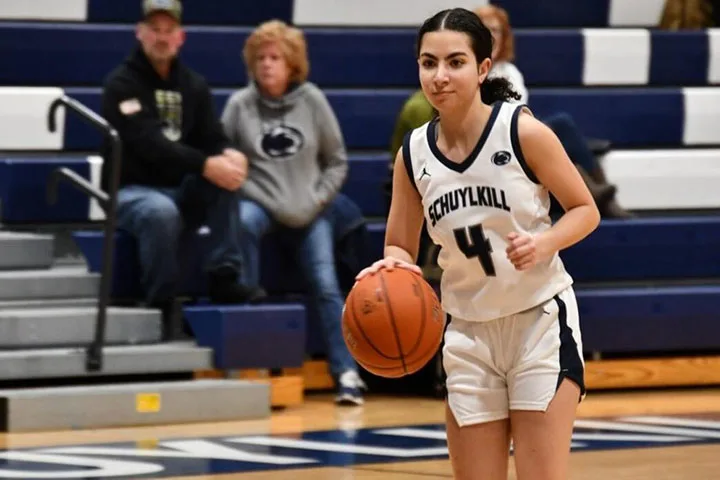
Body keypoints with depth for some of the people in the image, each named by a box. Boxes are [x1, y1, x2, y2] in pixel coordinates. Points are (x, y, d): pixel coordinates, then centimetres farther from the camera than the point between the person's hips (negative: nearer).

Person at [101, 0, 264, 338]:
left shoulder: (194, 86, 10)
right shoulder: (121, 84, -9)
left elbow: (212, 138, 3)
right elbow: (150, 144, -22)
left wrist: (228, 155, -24)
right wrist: (205, 165, -33)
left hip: (181, 191, 6)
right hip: (132, 190, -6)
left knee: (227, 177, -21)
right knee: (161, 211, -38)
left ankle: (223, 277, -21)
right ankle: (161, 303, -25)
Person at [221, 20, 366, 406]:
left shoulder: (313, 101, 2)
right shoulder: (240, 105, -2)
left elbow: (337, 161, 8)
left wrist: (317, 201, -4)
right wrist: (254, 195, -12)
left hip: (309, 213, 1)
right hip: (260, 204, -1)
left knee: (326, 286, -12)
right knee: (243, 224, -37)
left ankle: (346, 372, -9)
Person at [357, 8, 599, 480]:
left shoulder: (523, 131, -13)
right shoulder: (413, 154, -2)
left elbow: (585, 210, -4)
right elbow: (401, 248, 7)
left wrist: (544, 244, -23)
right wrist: (392, 265, -16)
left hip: (541, 320, -4)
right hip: (469, 331, 4)